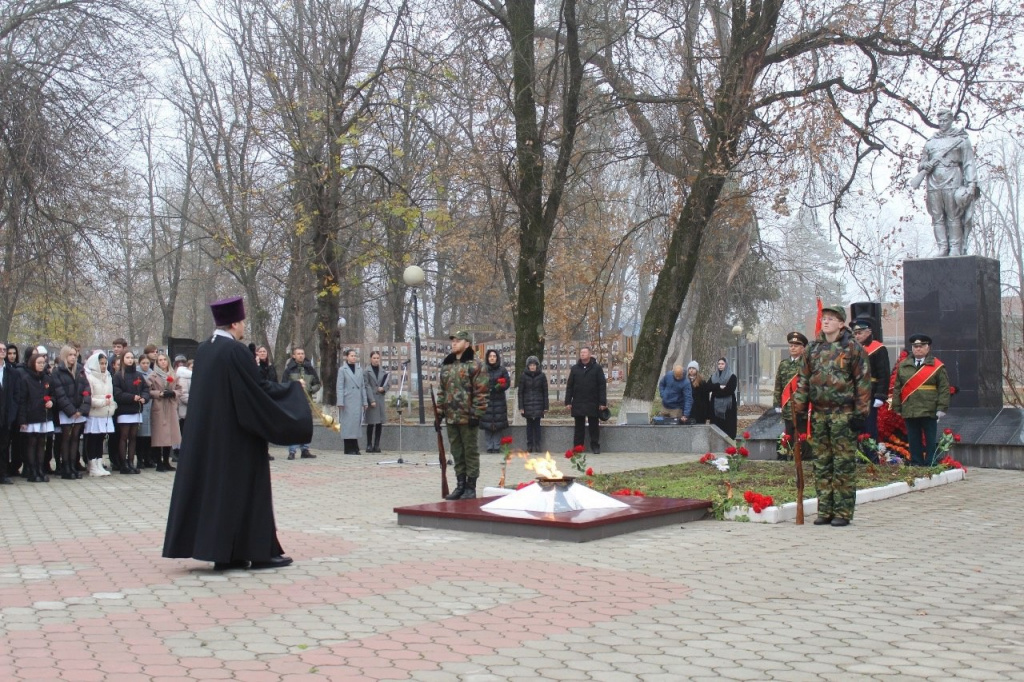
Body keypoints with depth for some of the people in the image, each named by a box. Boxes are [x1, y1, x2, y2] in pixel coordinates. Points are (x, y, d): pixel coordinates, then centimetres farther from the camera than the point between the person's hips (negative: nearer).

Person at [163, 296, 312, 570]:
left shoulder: (203, 350, 8)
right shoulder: (236, 350, -16)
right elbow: (259, 390, -15)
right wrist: (292, 389, -1)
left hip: (206, 434, 8)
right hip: (237, 437, -8)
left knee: (214, 485, 10)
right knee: (245, 487, 0)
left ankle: (223, 553, 14)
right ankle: (259, 552, 5)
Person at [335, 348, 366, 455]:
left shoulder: (360, 370, 14)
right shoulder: (342, 370, 1)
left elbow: (363, 386, 15)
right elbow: (340, 387, -3)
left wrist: (365, 401, 11)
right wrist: (340, 402, -10)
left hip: (358, 401, 4)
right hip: (347, 400, -4)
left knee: (356, 423, 5)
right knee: (347, 423, -4)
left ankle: (355, 448, 10)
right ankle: (348, 448, 0)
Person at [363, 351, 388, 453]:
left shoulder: (383, 372, 12)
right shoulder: (366, 371, -2)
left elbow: (387, 385, 16)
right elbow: (367, 386, -8)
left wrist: (383, 389, -7)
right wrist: (372, 400, -14)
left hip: (381, 399, 5)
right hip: (371, 400, -5)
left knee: (379, 423, 5)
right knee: (371, 423, -3)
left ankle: (377, 445, 11)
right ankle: (369, 445, 2)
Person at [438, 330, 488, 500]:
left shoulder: (474, 365, -7)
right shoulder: (446, 365, 14)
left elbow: (481, 392, -11)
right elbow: (441, 390, 19)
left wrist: (477, 414, -16)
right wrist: (439, 411, 13)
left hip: (468, 416, -7)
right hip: (451, 416, 7)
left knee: (470, 451, 1)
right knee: (456, 452, 12)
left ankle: (471, 487, 8)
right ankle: (460, 485, 20)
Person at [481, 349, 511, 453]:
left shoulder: (502, 370, 5)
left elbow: (508, 383, 1)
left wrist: (499, 387, -17)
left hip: (499, 401, 0)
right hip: (486, 400, 0)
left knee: (498, 425, -2)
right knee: (487, 426, -2)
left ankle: (497, 447, 4)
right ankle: (490, 447, 4)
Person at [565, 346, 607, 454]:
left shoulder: (597, 368, 0)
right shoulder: (575, 368, 8)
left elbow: (603, 386, -2)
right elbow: (569, 386, 9)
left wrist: (602, 402, -8)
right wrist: (568, 401, 2)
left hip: (593, 403, -2)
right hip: (578, 404, 2)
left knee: (594, 426, 5)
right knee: (578, 427, 7)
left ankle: (595, 446, 13)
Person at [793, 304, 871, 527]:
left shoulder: (852, 348, -1)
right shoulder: (813, 349, 13)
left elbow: (863, 381, -4)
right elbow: (803, 381, 15)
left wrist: (860, 413, -9)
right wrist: (799, 409, 8)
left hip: (844, 414, -5)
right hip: (819, 414, 5)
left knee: (844, 464, -3)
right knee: (822, 463, 7)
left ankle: (843, 512, 2)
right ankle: (825, 510, 14)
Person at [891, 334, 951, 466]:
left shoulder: (937, 366, 2)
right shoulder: (903, 366, 10)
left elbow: (944, 388, -2)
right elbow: (897, 388, 11)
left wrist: (942, 408, -9)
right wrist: (897, 407, 5)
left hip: (929, 411, -3)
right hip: (909, 411, 3)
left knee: (931, 441, 3)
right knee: (913, 442, 8)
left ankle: (930, 466, 8)